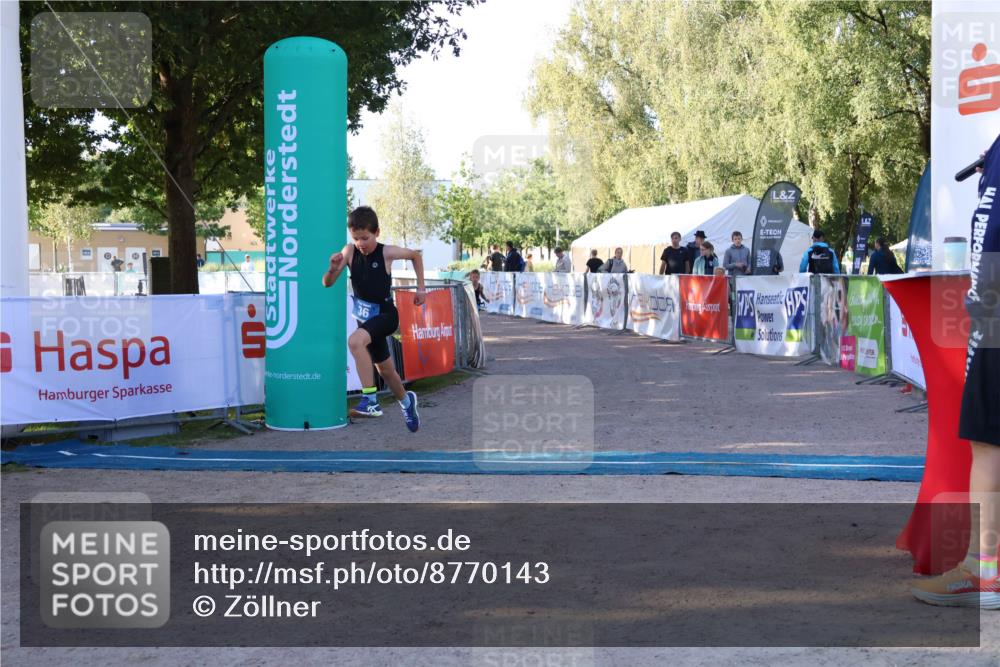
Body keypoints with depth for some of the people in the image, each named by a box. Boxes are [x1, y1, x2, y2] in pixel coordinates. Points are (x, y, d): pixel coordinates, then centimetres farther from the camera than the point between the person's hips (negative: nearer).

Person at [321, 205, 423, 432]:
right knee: (384, 369, 21)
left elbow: (416, 256, 2)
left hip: (385, 315, -5)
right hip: (365, 318, 5)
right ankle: (406, 401, 49)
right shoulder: (350, 251, -9)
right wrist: (333, 268, -31)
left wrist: (421, 288, 1)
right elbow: (327, 283, -10)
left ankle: (370, 400, -31)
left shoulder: (386, 253, -16)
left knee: (355, 341, -34)